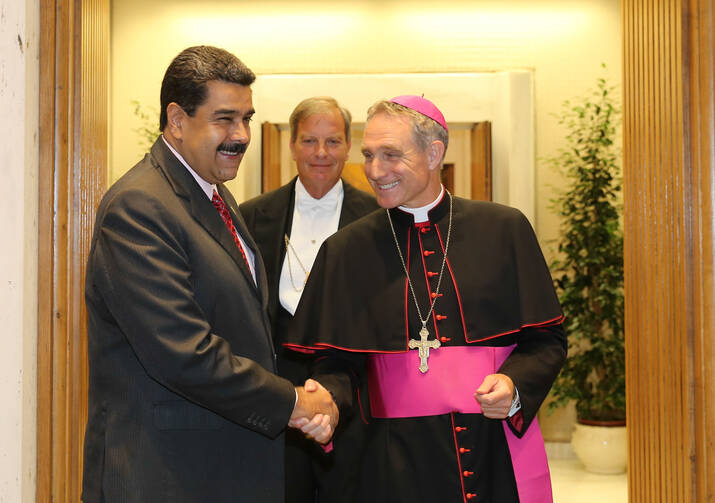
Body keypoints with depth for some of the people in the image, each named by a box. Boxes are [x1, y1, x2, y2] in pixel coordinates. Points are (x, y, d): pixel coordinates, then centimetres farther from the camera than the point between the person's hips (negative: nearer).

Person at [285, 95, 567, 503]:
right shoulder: (346, 251, 1)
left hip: (500, 453, 0)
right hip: (399, 463, 0)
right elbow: (334, 362, 2)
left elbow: (547, 338, 3)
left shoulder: (505, 230, 0)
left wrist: (515, 385, -15)